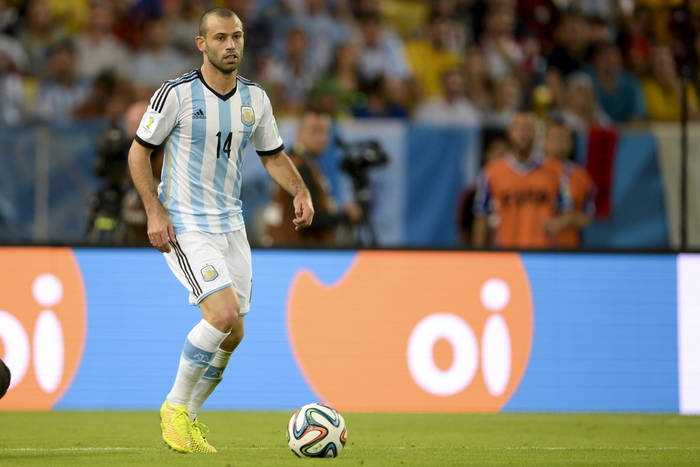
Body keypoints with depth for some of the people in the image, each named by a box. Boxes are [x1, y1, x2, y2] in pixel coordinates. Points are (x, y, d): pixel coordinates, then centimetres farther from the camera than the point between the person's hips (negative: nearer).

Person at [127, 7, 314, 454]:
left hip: (231, 224, 6)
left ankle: (189, 419, 22)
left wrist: (301, 191, -2)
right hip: (185, 227, -6)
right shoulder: (176, 94, -12)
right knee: (223, 314, -22)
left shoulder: (255, 98, 5)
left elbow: (274, 155, 16)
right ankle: (175, 407, -5)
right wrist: (155, 211, -14)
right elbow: (139, 152, -5)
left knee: (233, 333, 4)